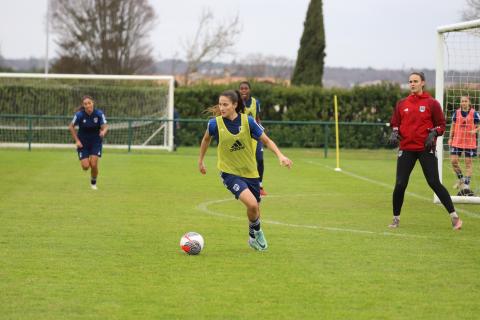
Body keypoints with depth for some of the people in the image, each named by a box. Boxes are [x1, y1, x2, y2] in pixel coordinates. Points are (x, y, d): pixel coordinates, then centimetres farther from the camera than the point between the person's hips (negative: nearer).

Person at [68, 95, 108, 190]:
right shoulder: (79, 115, -17)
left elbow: (105, 127, -18)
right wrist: (77, 140, -9)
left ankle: (93, 182, 17)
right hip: (83, 142, 0)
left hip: (95, 141, 0)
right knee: (85, 166, -8)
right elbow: (71, 127, -4)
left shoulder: (99, 114, -16)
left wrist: (103, 132, -43)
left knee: (94, 165, -13)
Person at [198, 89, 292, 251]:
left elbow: (266, 140, -3)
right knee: (252, 204, -22)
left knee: (255, 210, 13)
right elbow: (206, 139, 8)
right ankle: (257, 231, 8)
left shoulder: (248, 121, -12)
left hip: (250, 172, 3)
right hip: (229, 172, -3)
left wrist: (280, 156, -18)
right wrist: (200, 160, 17)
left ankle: (253, 238, 42)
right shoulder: (215, 123, -13)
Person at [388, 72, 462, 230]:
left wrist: (433, 133, -15)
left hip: (426, 149, -3)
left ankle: (454, 217, -2)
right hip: (406, 149, 3)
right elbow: (395, 123, 18)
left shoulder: (431, 103, 1)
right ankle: (396, 219, 13)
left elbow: (441, 124, 3)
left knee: (434, 183, -8)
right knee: (400, 184, -2)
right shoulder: (402, 104, 10)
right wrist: (394, 133, -3)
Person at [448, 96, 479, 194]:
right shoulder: (456, 113, 5)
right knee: (453, 160, -6)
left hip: (470, 142, -2)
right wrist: (450, 138, 8)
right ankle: (461, 179, 19)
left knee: (469, 162, 1)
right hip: (457, 141, 2)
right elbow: (453, 126, 13)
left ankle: (466, 185, 7)